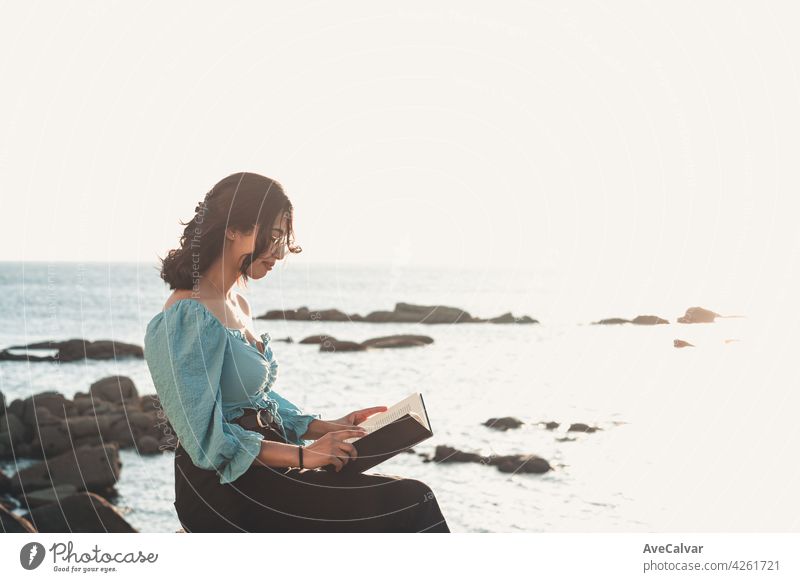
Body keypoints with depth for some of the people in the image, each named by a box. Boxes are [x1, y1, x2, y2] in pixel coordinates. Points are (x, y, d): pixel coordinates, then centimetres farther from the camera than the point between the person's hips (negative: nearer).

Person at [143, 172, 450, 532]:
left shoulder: (238, 305, 15)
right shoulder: (188, 317, -15)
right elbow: (207, 440, -19)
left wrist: (328, 427, 9)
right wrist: (304, 454, -19)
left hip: (263, 472, 9)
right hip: (226, 489, -9)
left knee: (414, 499, -5)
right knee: (409, 505, -18)